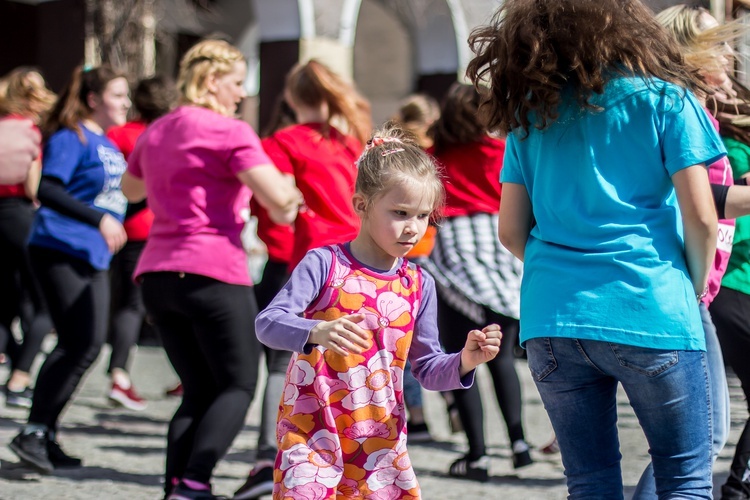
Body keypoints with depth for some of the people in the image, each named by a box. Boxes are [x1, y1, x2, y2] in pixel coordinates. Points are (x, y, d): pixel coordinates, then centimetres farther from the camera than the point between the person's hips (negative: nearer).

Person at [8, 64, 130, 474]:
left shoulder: (109, 145, 15)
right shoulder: (70, 138, -10)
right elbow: (47, 190, -21)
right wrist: (99, 218, -29)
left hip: (93, 257, 9)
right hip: (60, 251, -9)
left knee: (89, 346, 7)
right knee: (77, 344, -14)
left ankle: (45, 435, 16)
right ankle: (32, 434, -7)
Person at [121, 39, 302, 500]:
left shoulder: (156, 132, 17)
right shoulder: (229, 132, -7)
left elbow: (131, 189, 35)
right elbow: (279, 198, -16)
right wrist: (291, 194, 6)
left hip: (157, 274, 7)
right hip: (213, 272, -7)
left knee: (199, 393, 12)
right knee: (239, 386, 2)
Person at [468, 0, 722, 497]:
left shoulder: (531, 108, 12)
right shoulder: (661, 93, 2)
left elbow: (511, 231, 10)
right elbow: (700, 215, -4)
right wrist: (694, 290, 11)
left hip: (551, 318, 4)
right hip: (649, 314, -4)